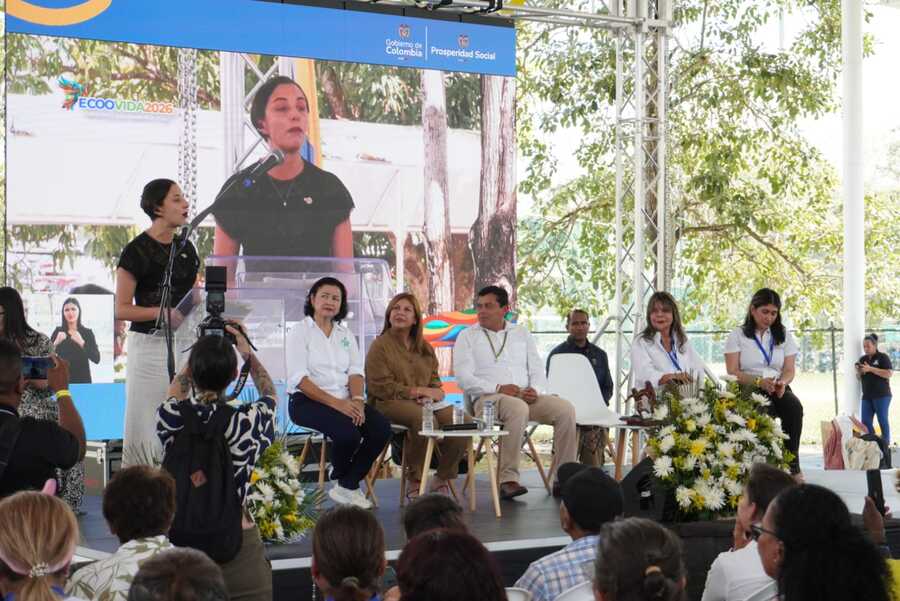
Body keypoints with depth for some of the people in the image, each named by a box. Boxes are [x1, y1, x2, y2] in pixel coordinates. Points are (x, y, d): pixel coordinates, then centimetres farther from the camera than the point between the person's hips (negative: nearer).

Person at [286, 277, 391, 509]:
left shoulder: (345, 333, 18)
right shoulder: (300, 332, -1)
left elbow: (355, 371, 8)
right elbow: (299, 378, -12)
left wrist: (357, 399, -15)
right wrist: (336, 403, -21)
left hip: (344, 401, 6)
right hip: (308, 402, -6)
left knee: (382, 428, -20)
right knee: (348, 433, -32)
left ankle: (347, 486, -6)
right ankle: (339, 478, 2)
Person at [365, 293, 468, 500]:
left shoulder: (425, 348, 21)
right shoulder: (380, 346, 2)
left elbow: (434, 380, 21)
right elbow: (382, 387, -7)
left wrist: (433, 393, -5)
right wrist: (418, 391, -11)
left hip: (424, 403, 6)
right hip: (390, 403, -5)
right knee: (424, 418, -37)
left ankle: (443, 479, -6)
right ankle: (414, 481, -19)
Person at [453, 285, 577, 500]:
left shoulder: (522, 333, 21)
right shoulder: (467, 336, 9)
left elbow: (537, 369, 16)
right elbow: (464, 377, -3)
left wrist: (535, 390, -7)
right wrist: (498, 388, -16)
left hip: (526, 396, 4)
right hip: (488, 398, -4)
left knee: (565, 409, -22)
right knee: (518, 409, -38)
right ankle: (508, 479, -36)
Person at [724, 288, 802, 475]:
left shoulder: (784, 336, 16)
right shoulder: (737, 335, 6)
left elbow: (789, 370, 8)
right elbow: (733, 372, -3)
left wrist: (782, 382, -16)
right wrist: (759, 381, -20)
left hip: (778, 390, 3)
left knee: (794, 406, -31)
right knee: (765, 409, -36)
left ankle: (792, 464, -26)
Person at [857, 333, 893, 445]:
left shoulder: (883, 357, -3)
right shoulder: (862, 359, 14)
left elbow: (889, 374, -15)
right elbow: (859, 378, 18)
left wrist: (871, 369, -19)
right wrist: (859, 372, -5)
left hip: (882, 395, -6)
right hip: (867, 396, 6)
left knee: (882, 420, -3)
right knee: (865, 422, 1)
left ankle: (886, 444, 4)